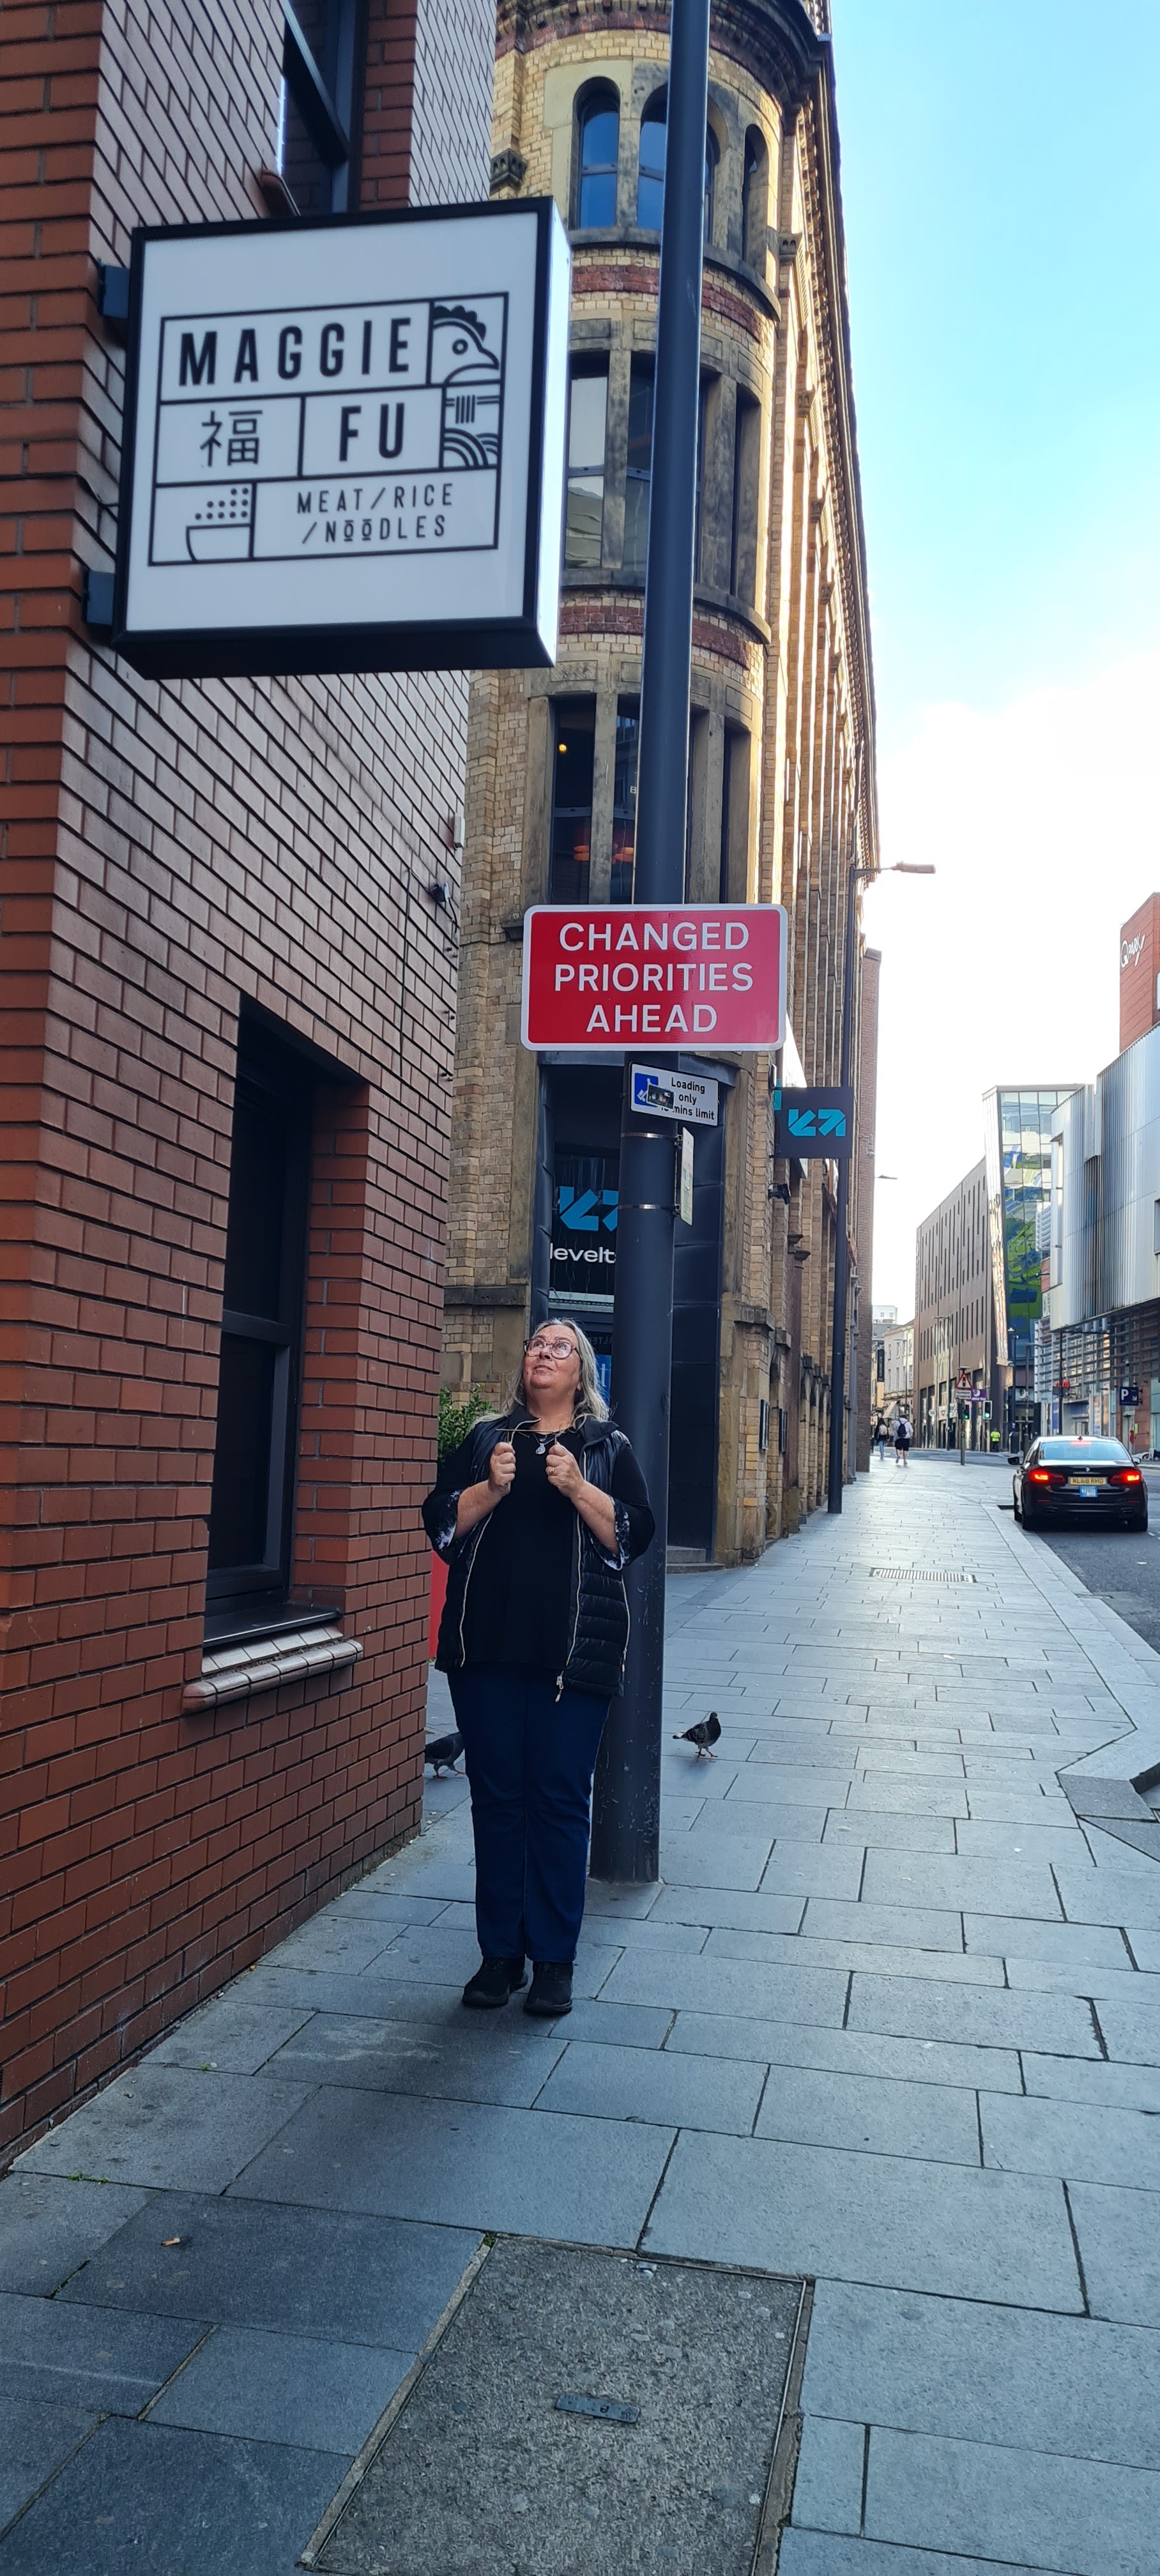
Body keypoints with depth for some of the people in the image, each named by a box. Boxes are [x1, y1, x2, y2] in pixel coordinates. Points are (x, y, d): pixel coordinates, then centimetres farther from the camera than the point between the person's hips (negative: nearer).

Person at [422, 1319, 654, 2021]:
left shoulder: (608, 1446, 8)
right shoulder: (487, 1437, 13)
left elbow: (635, 1533, -3)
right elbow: (441, 1522, 6)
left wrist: (578, 1488, -15)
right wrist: (490, 1488, -10)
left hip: (574, 1648, -2)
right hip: (488, 1646, 2)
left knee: (561, 1798, 0)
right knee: (497, 1796, 6)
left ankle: (555, 1960, 11)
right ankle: (501, 1953, 18)